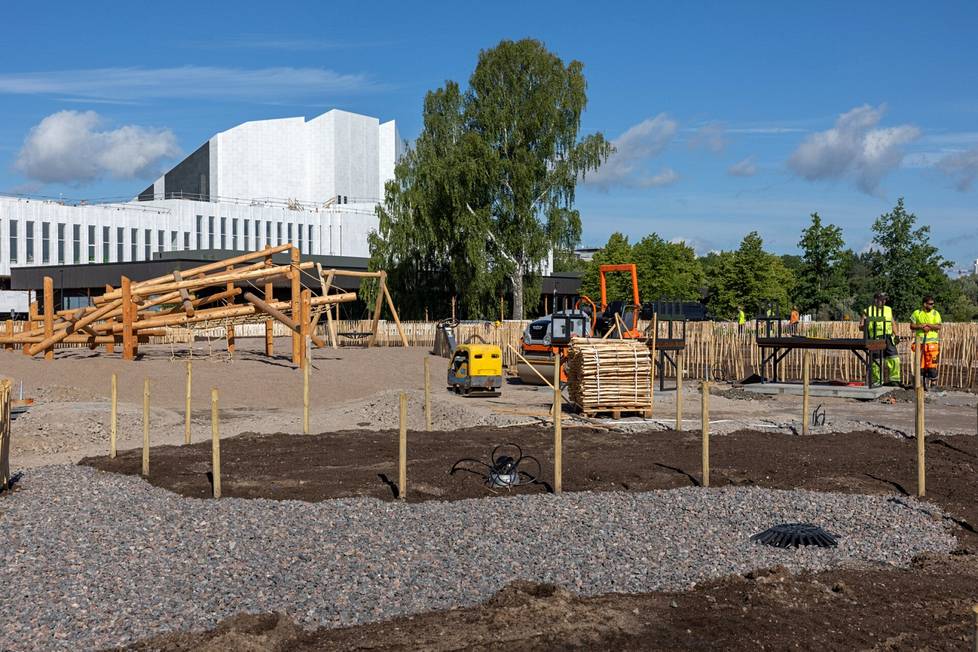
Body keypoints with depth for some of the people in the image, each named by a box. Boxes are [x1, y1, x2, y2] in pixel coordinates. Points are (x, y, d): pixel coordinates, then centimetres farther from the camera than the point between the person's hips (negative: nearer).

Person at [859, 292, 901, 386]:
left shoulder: (889, 310, 16)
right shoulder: (868, 311, 3)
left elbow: (893, 324, 21)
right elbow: (861, 326, 4)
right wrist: (865, 324, -18)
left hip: (888, 339, 3)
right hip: (875, 340, -3)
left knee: (894, 359, -7)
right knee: (875, 361, 1)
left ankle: (893, 379, 1)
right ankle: (877, 380, 12)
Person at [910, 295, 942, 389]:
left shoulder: (935, 313, 5)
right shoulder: (917, 313, 7)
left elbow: (938, 327, -5)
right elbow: (912, 326, 5)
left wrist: (927, 324, -16)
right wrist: (921, 327, -10)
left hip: (932, 342, -1)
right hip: (919, 342, 1)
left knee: (932, 363, -6)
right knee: (920, 364, 4)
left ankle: (933, 383, 3)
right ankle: (922, 383, 13)